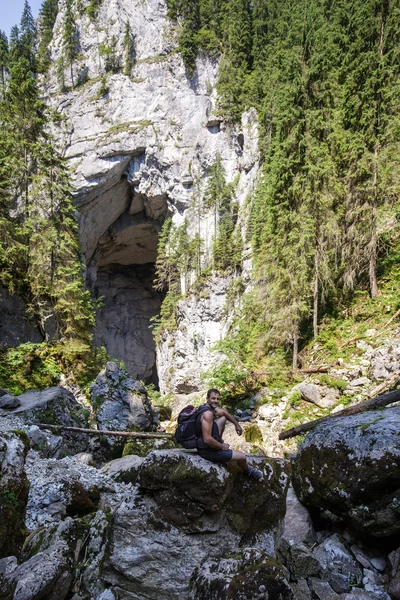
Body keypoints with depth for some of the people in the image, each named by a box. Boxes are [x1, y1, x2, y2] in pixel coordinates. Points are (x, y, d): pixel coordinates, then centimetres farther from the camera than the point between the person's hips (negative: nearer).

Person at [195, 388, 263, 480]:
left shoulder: (210, 407, -2)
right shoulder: (208, 414, -31)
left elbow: (224, 412, 19)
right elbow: (207, 439, -35)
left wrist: (237, 424, 15)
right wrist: (222, 446, -20)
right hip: (207, 450, -10)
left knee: (223, 418, 19)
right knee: (242, 456, -2)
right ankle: (248, 471, 32)